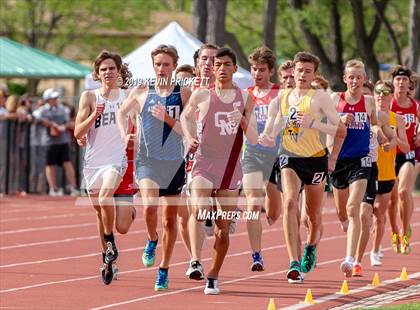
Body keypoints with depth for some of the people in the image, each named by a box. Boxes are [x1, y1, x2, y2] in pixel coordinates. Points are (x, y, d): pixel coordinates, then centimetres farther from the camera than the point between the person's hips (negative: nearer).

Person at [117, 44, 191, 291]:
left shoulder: (184, 94, -1)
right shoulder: (142, 92, 2)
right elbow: (122, 112, 19)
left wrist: (166, 118, -19)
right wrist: (125, 135, 4)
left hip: (174, 162, 1)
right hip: (148, 159, -1)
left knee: (170, 219, 7)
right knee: (150, 206, -24)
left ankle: (164, 270, 21)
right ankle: (152, 241, 8)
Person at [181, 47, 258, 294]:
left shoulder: (246, 99, 4)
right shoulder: (202, 96, 0)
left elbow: (254, 139, 2)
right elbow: (186, 116, 20)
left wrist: (243, 121, -16)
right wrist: (190, 138, 3)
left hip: (231, 168, 2)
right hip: (204, 164, -2)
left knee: (224, 228, 6)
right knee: (200, 213, -28)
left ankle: (213, 276, 22)